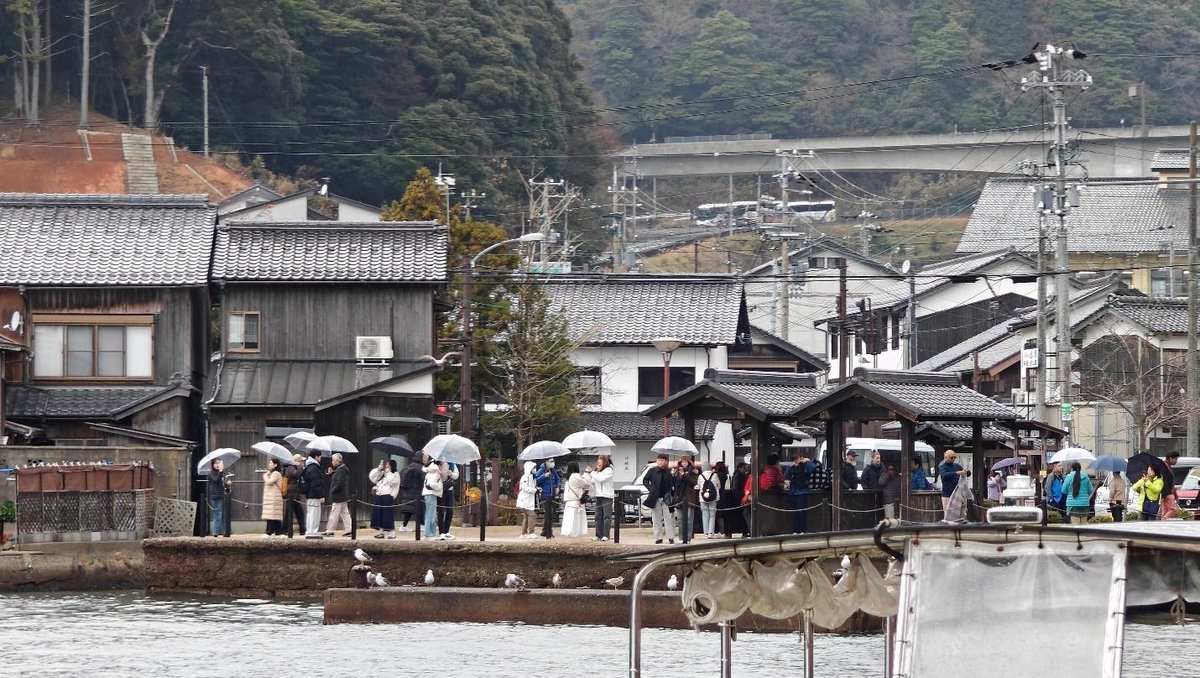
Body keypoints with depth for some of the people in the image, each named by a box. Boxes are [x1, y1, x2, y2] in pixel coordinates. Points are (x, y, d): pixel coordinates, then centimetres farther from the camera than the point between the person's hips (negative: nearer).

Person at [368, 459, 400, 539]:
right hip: (378, 496, 7)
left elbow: (392, 482, -14)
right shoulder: (381, 475, 20)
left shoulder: (395, 475, 4)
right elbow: (371, 477, 11)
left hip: (388, 496, -7)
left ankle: (392, 532, -7)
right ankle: (381, 531, 10)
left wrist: (388, 473, -8)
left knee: (388, 514, -10)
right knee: (378, 513, 4)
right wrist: (379, 469, 5)